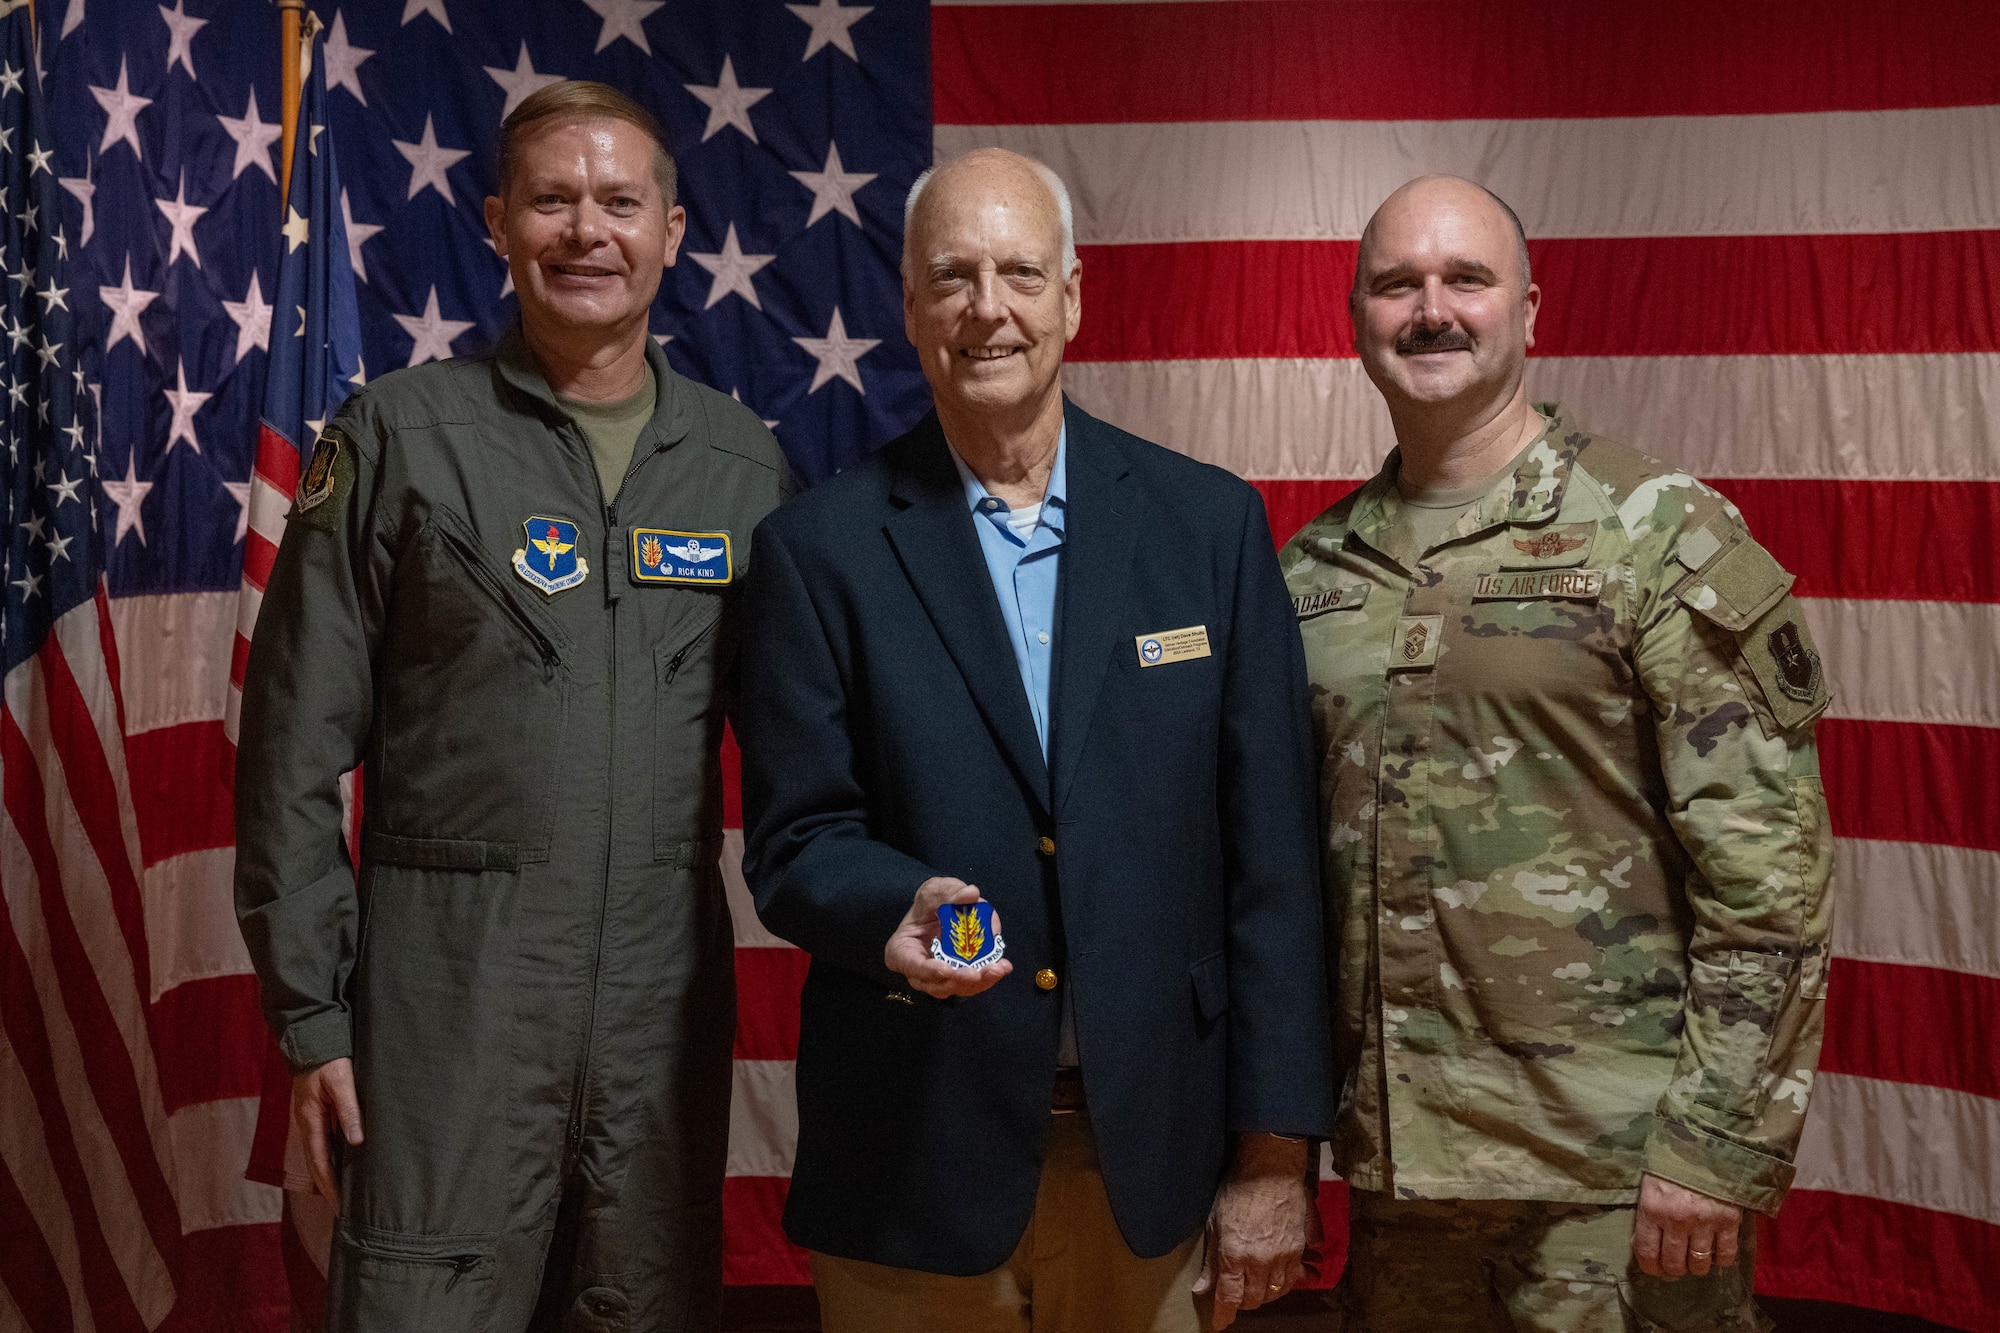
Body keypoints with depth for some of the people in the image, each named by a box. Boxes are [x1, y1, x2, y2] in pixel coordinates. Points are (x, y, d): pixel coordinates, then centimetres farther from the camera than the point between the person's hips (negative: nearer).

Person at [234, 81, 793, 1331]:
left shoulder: (745, 463, 6)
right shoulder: (400, 434, -2)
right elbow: (295, 748, -1)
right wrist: (310, 1012, -4)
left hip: (668, 994, 3)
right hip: (449, 993, -3)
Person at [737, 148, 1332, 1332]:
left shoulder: (1212, 525, 2)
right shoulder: (821, 548, 0)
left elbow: (1271, 858, 1)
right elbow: (795, 839, -1)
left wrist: (1275, 1153, -2)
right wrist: (898, 911, -23)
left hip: (1152, 1157, 1)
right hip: (916, 1164, -1)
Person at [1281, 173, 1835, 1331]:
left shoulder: (1664, 538, -7)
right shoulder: (1314, 571, 8)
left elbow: (1768, 873, -10)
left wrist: (1719, 1146, -14)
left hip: (1615, 1174, -4)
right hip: (1394, 1155, 5)